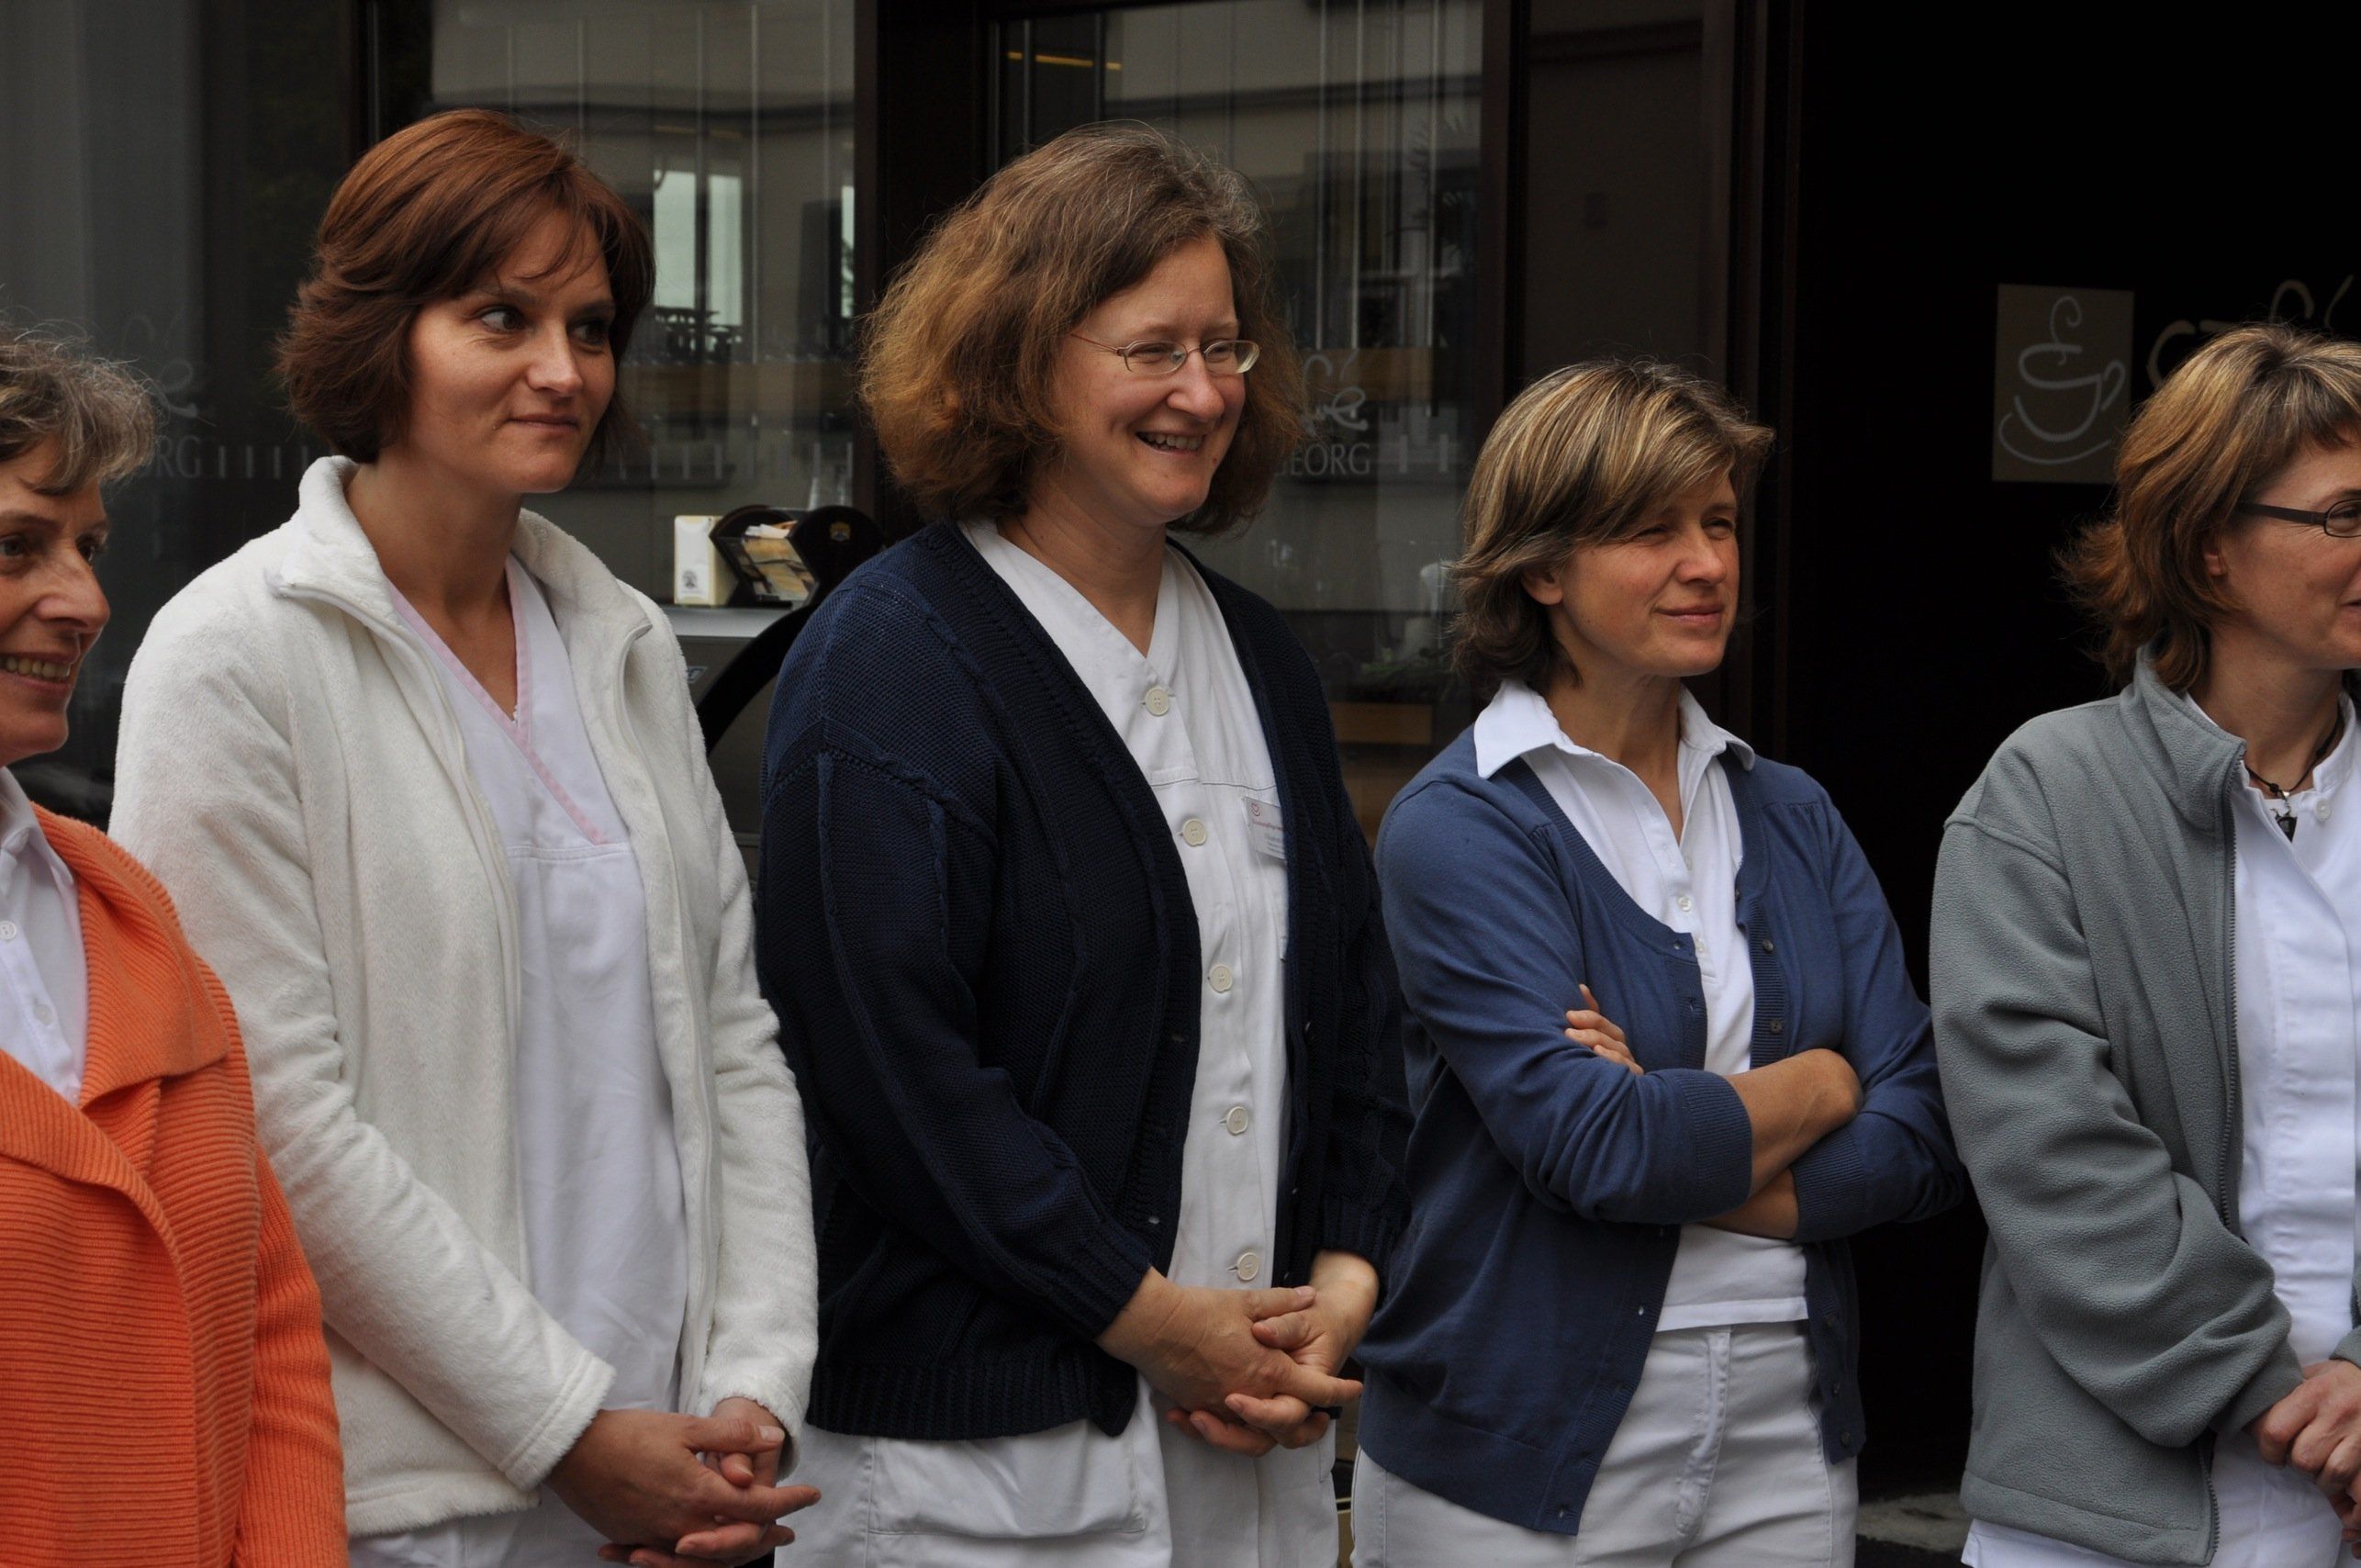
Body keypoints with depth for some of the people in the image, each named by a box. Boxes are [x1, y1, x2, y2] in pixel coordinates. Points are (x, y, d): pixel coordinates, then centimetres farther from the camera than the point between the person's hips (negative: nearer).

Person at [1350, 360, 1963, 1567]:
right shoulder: (1458, 828, -9)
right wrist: (1818, 1085, -4)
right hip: (1520, 1466, -5)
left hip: (1789, 1447, 5)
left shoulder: (1789, 815, 8)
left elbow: (1922, 1140, 0)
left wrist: (1682, 1146, -14)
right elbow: (1593, 1145, -20)